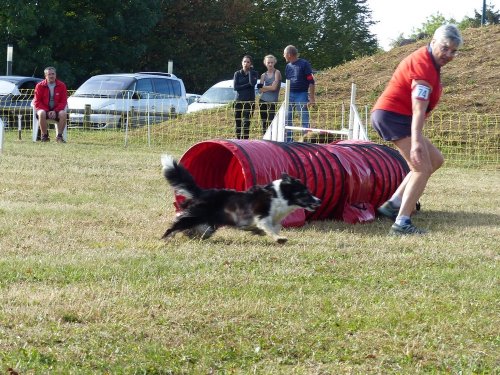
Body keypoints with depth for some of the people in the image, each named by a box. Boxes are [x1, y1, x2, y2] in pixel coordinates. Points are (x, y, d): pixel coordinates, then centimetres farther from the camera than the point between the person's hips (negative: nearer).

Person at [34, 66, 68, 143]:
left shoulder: (61, 85, 1)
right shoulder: (40, 86, -1)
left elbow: (63, 101, 0)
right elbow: (37, 102, -2)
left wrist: (55, 111, -16)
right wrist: (47, 112, -16)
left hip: (56, 110, 1)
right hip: (44, 109, -1)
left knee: (63, 114, -32)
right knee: (42, 113, -36)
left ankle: (59, 136, -22)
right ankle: (44, 136, -24)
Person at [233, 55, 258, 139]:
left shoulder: (254, 73, 6)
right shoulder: (237, 74, 9)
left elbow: (253, 83, -14)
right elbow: (235, 87, -3)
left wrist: (250, 71, -5)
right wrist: (247, 85, -9)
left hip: (249, 101, -2)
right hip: (239, 101, 2)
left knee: (246, 123, -12)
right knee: (238, 124, 3)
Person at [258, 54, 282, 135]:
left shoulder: (277, 73, -2)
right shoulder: (263, 75, 12)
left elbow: (274, 87, -11)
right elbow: (260, 90, 3)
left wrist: (263, 87, -2)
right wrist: (269, 87, -11)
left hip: (272, 101, -5)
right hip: (263, 101, 5)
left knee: (271, 122, -13)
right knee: (264, 123, 8)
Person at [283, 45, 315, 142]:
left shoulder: (304, 64, -6)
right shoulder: (288, 66, 14)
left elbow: (311, 82, -9)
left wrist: (312, 98, -15)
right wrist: (286, 97, 19)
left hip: (301, 95, -7)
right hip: (289, 95, 7)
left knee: (304, 120, -5)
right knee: (287, 119, 6)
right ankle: (288, 140, 12)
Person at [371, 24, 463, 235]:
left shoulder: (429, 62, 14)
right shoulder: (424, 65, -19)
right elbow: (419, 108, -31)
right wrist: (416, 141, -40)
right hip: (393, 116, -11)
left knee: (436, 160, 16)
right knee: (423, 168, -16)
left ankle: (393, 204, 10)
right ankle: (401, 224, -22)